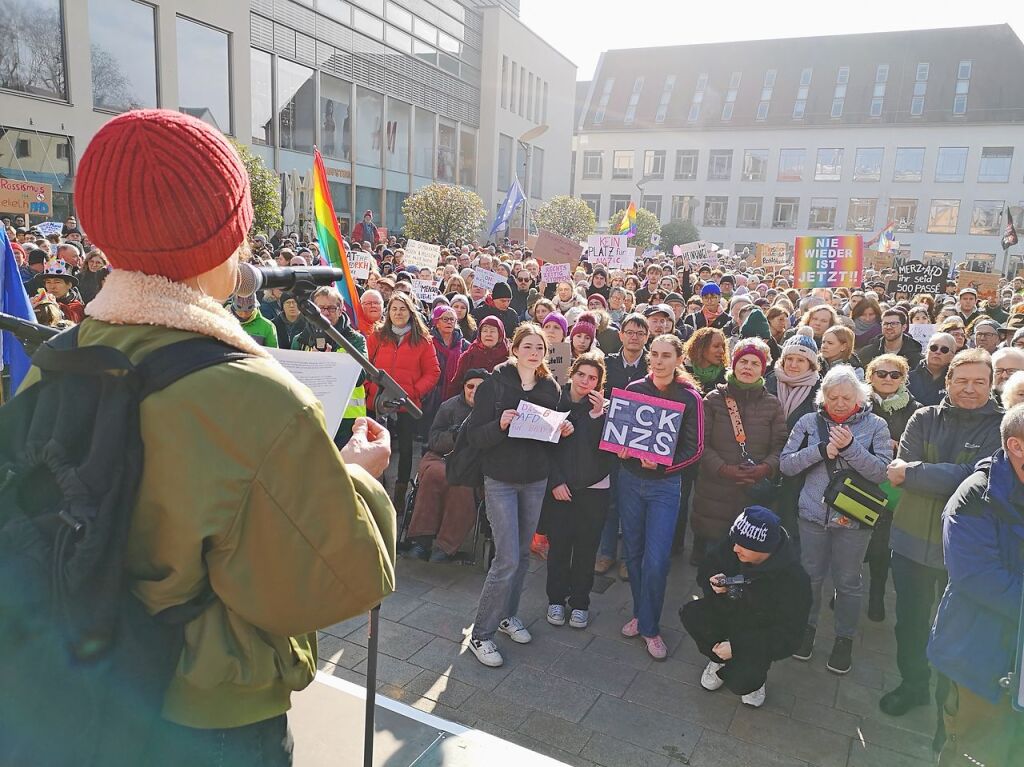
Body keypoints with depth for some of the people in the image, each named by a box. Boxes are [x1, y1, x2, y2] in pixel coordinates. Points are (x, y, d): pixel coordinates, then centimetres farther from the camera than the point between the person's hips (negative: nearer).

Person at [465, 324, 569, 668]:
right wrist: (500, 425, -29)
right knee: (507, 560, -8)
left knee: (522, 554, 14)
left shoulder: (550, 388, 4)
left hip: (536, 481, 5)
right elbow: (474, 436, -12)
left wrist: (564, 431, -7)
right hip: (501, 481, -5)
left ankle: (507, 614, 35)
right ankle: (481, 634, 8)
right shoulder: (494, 384, -10)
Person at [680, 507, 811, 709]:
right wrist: (713, 582, -25)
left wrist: (736, 646, -27)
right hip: (728, 614, 5)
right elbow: (706, 569, 1)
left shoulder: (793, 578, -29)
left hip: (762, 637, -4)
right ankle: (720, 661, 4)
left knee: (739, 683, -27)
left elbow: (787, 634, -23)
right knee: (690, 614, -24)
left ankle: (755, 673, 11)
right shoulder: (731, 548, -17)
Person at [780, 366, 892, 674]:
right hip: (813, 513, 1)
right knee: (810, 575, 13)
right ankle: (807, 628, 34)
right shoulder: (809, 422, -1)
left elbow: (880, 472, -11)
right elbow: (786, 464, -6)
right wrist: (822, 450, -18)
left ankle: (844, 638, 30)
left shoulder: (875, 426, -3)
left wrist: (851, 447, -24)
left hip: (854, 518, -1)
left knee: (847, 580, 11)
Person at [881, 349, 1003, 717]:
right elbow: (900, 469, -11)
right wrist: (945, 475, -25)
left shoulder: (1001, 427, -8)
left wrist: (912, 473, -20)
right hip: (912, 537, 2)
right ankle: (912, 684, 38)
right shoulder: (924, 418, -1)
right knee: (910, 619, 16)